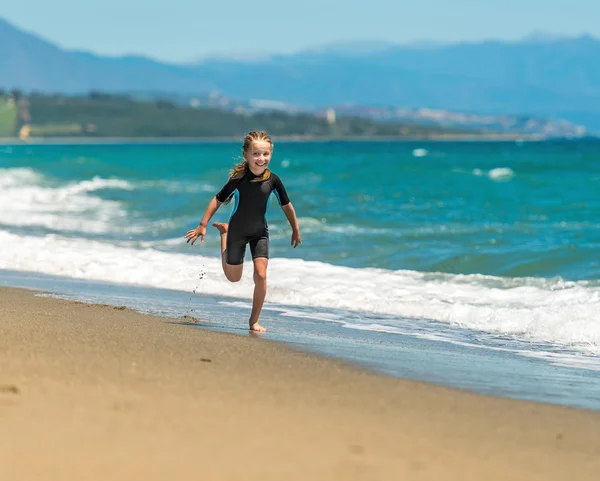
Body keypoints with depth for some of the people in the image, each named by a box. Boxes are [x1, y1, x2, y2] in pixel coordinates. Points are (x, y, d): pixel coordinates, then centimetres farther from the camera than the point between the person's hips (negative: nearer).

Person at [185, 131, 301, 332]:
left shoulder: (273, 180, -16)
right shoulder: (238, 178, -22)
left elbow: (286, 205, -1)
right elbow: (218, 200, -11)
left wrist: (295, 230, 9)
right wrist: (202, 226, -9)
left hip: (259, 232, 1)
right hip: (238, 231, -1)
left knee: (260, 275, -14)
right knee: (234, 277, 13)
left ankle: (254, 320, 2)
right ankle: (224, 232, 38)